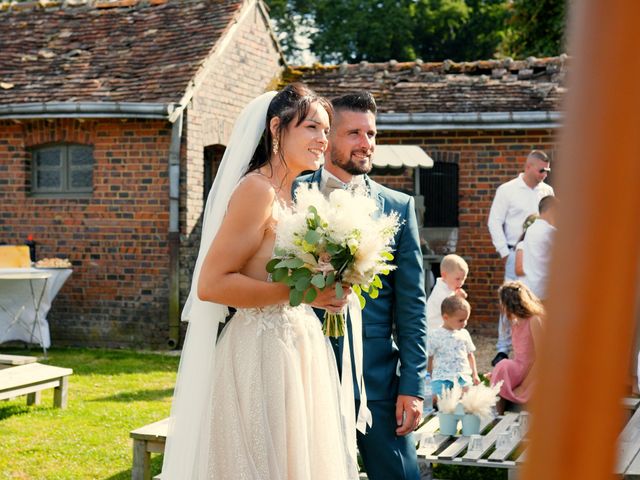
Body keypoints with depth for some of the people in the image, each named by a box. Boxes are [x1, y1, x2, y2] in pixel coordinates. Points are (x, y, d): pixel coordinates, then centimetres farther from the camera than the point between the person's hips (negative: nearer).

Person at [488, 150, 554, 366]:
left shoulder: (547, 191, 11)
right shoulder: (507, 190, 0)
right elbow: (495, 222, 0)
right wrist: (504, 252, -4)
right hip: (517, 254, -4)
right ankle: (503, 350, 0)